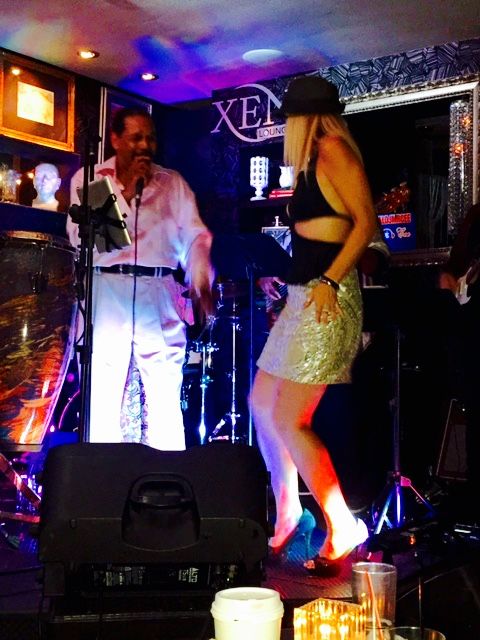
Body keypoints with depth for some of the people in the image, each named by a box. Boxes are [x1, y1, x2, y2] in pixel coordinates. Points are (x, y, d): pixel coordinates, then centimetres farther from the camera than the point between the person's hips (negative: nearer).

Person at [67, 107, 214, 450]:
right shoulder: (88, 178, 11)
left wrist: (201, 281, -12)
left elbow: (195, 236, 5)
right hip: (105, 294, -1)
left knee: (166, 402, -1)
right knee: (101, 400, -1)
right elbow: (80, 236, -3)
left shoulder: (173, 183, 14)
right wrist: (126, 193, -5)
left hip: (160, 296, 1)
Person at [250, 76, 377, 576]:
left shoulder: (334, 149, -8)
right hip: (303, 297, 10)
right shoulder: (312, 161, 18)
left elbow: (366, 221, -16)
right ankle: (287, 514, 24)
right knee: (261, 404, 13)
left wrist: (329, 281, -23)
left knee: (289, 421, -10)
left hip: (327, 298, -10)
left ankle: (343, 528, 1)